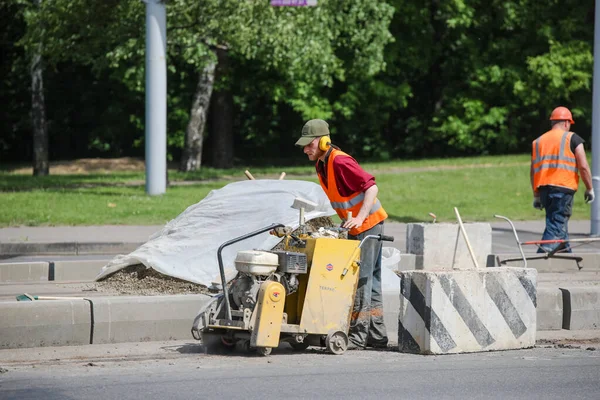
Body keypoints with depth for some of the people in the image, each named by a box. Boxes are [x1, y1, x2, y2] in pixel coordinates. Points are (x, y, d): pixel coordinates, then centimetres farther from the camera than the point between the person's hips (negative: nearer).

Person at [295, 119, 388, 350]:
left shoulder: (340, 162, -22)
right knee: (370, 279, 14)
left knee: (362, 278, -8)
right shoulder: (321, 164, 7)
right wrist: (346, 219, 12)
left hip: (368, 224, -10)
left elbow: (371, 187, -27)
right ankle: (377, 334, 20)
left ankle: (358, 335, -7)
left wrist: (360, 218, -34)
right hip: (355, 227, 10)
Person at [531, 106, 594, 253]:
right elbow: (583, 166, -4)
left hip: (543, 189, 6)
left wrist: (536, 196, 22)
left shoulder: (537, 141, 17)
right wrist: (589, 188, 6)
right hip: (563, 188, -5)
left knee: (559, 224, 18)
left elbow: (533, 172, 16)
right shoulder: (572, 138, 3)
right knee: (556, 226, -8)